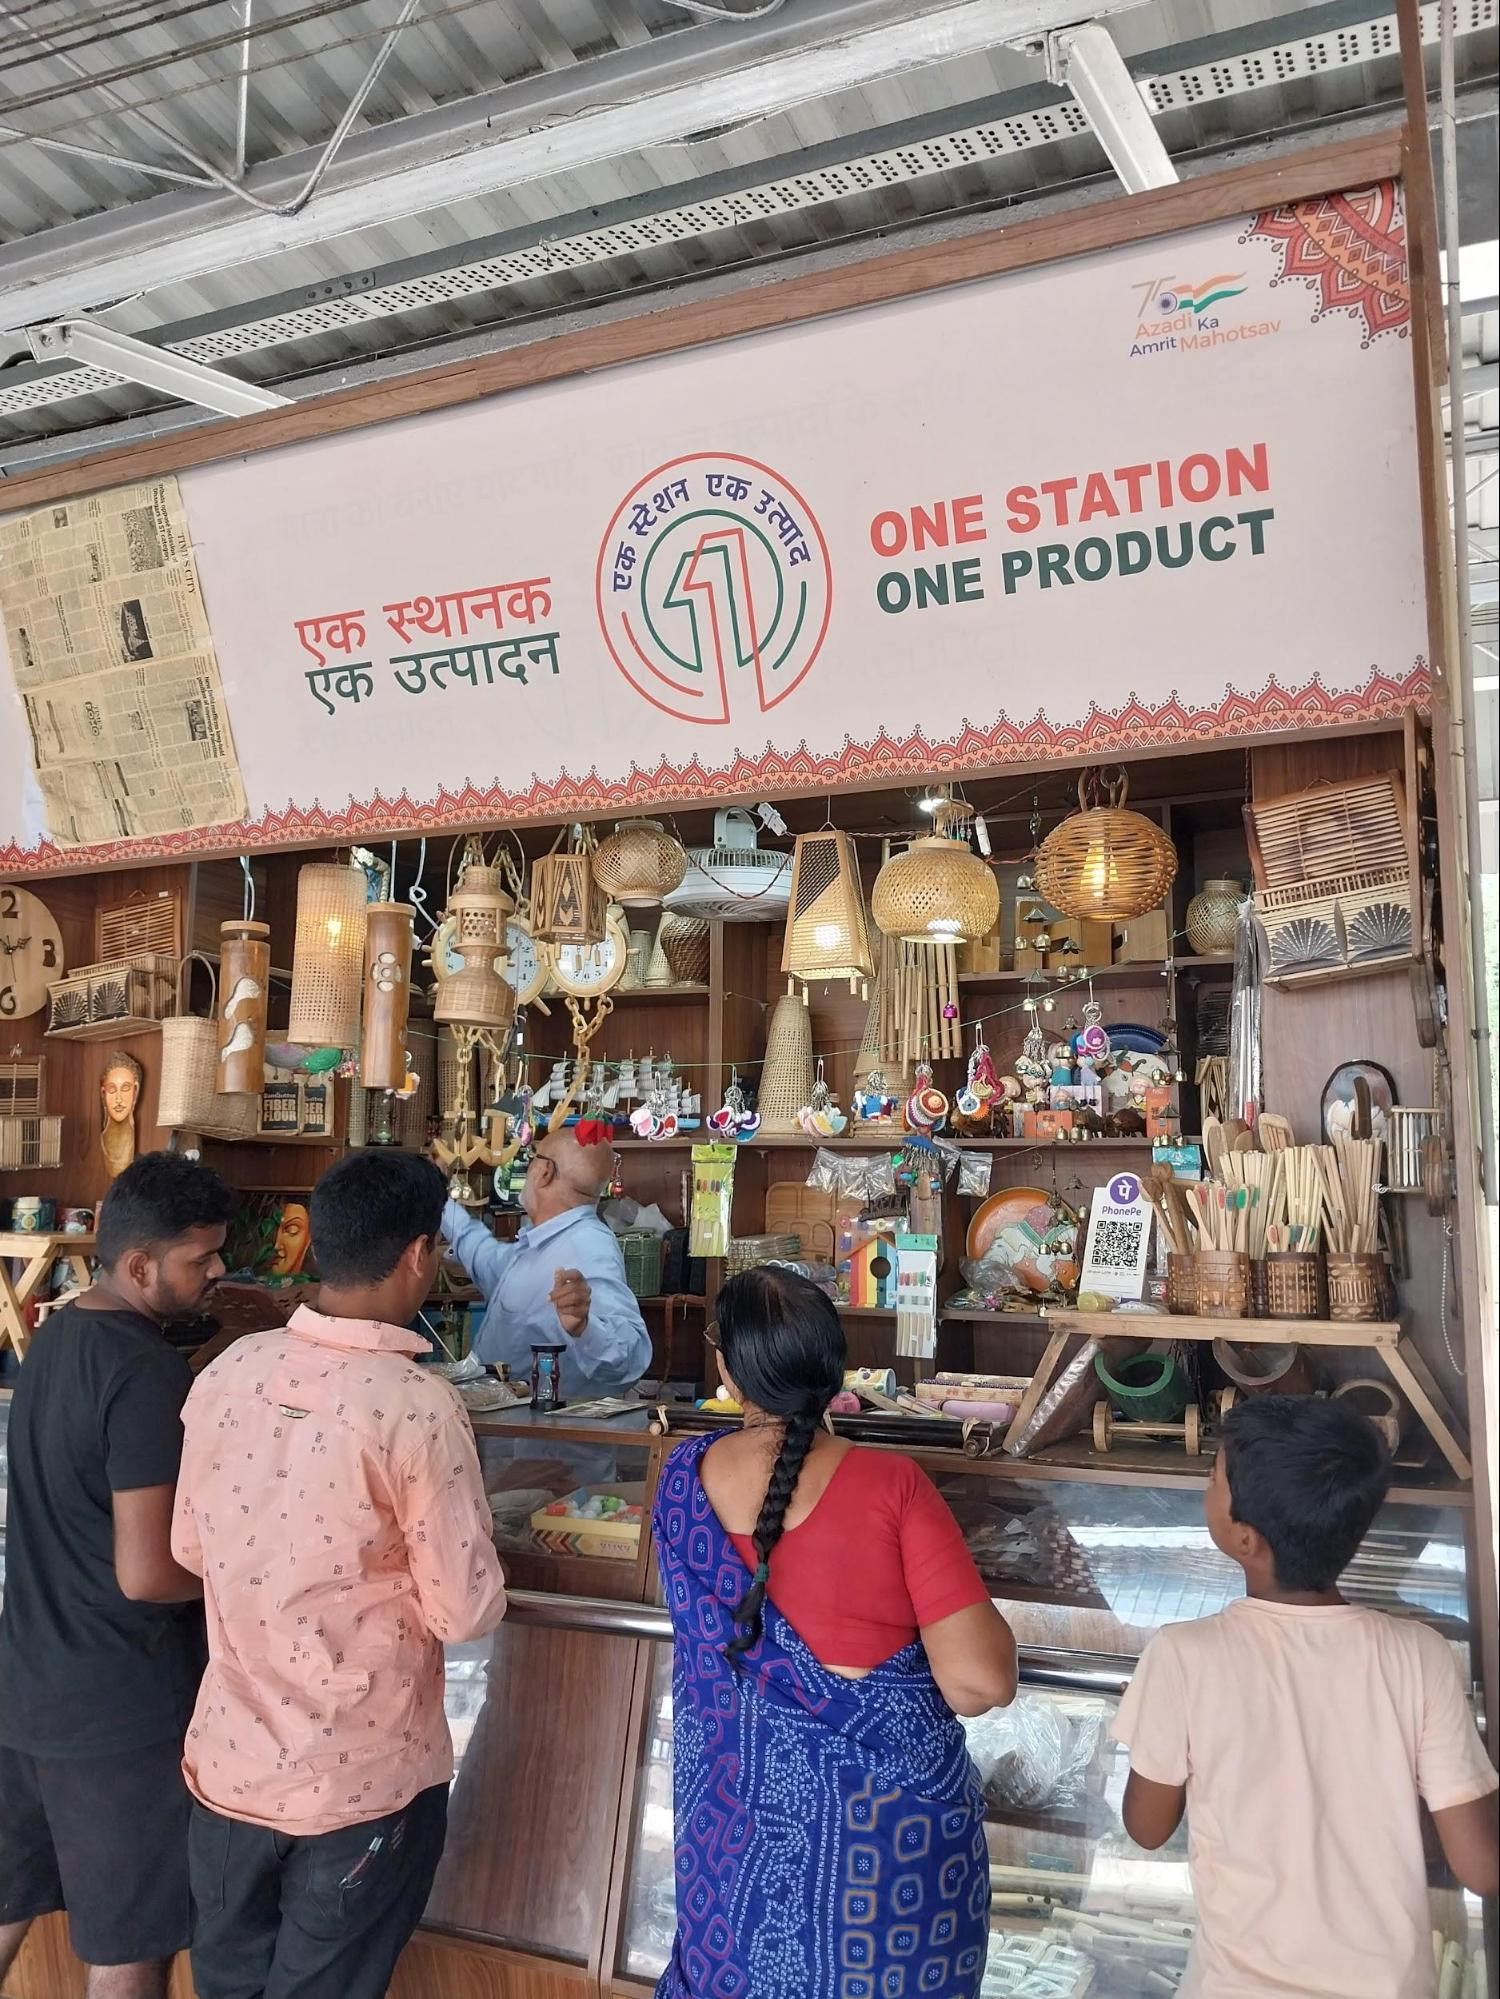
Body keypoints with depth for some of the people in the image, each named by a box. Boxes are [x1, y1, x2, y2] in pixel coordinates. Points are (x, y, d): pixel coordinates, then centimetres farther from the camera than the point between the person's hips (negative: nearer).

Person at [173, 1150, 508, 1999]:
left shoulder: (227, 1371, -7)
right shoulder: (418, 1406, -24)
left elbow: (192, 1550, 6)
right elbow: (466, 1613, -17)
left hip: (227, 1760, 5)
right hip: (360, 1783, -5)